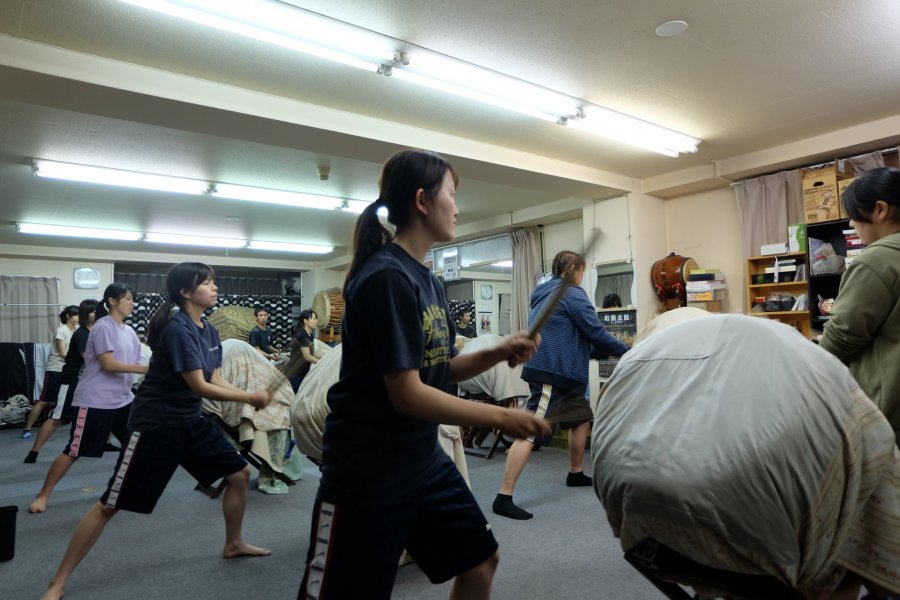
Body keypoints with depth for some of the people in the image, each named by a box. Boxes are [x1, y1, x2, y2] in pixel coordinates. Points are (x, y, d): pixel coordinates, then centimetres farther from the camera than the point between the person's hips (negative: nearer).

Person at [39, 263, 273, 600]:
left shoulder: (209, 330, 4)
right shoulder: (177, 328, -23)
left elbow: (216, 379, 3)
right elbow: (200, 387, -24)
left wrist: (250, 396, -13)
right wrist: (249, 397, -19)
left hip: (191, 421, 9)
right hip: (155, 424, -8)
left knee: (240, 473, 11)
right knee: (109, 505, 0)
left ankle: (233, 544, 31)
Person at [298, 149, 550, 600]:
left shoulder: (427, 279, 7)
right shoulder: (387, 277, -22)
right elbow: (407, 395, -24)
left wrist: (498, 354, -3)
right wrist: (501, 417, -18)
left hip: (423, 460, 9)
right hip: (366, 472, -9)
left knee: (480, 560, 18)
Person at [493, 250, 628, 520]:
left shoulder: (545, 293, 19)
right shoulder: (572, 294, -9)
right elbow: (597, 334, -11)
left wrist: (609, 351, 27)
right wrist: (626, 351, 5)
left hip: (561, 371, 10)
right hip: (552, 372, -10)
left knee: (582, 418, 22)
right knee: (530, 432, -12)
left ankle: (576, 474, 36)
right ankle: (503, 497, -12)